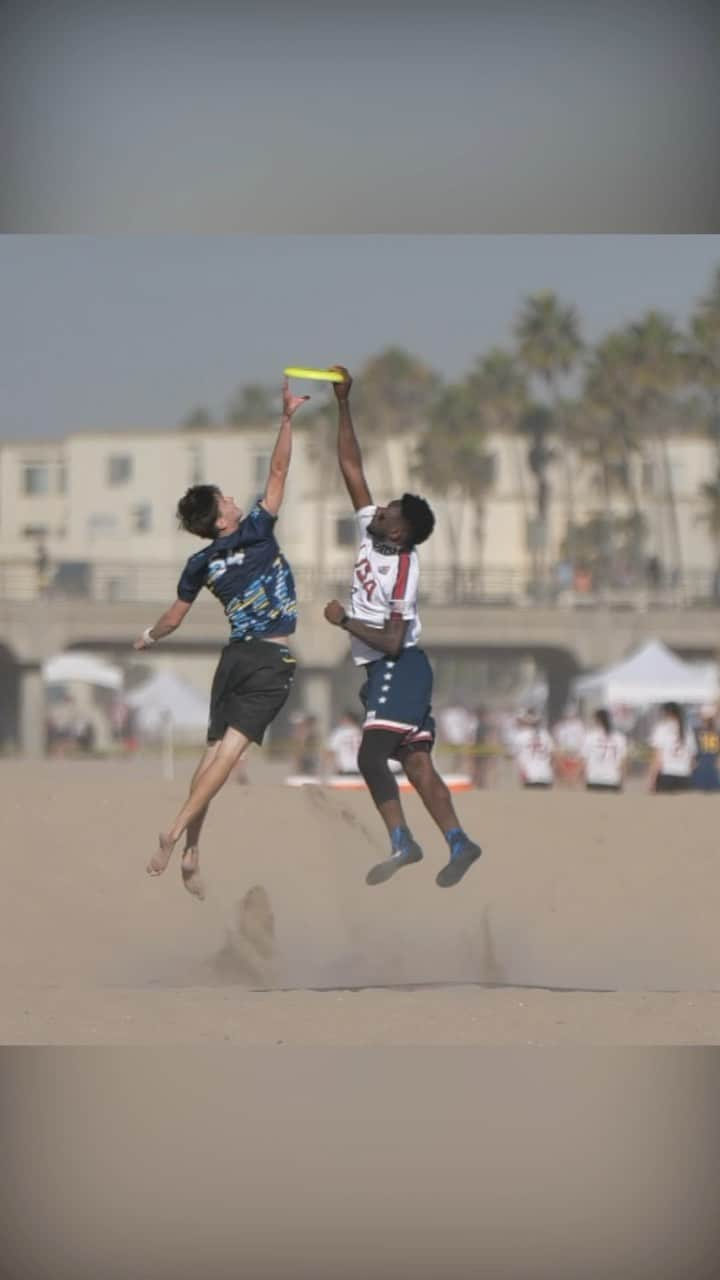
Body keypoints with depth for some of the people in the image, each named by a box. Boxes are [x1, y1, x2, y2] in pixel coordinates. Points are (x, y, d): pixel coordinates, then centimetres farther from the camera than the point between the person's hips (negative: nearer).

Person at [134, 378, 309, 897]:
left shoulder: (200, 564, 5)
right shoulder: (257, 533, -7)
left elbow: (174, 617, 16)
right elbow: (278, 472, -7)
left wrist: (149, 637, 36)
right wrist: (289, 417, -3)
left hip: (236, 656, 4)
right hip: (273, 659, -4)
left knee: (215, 749, 7)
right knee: (231, 748, -11)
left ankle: (192, 850, 1)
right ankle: (179, 830, -24)